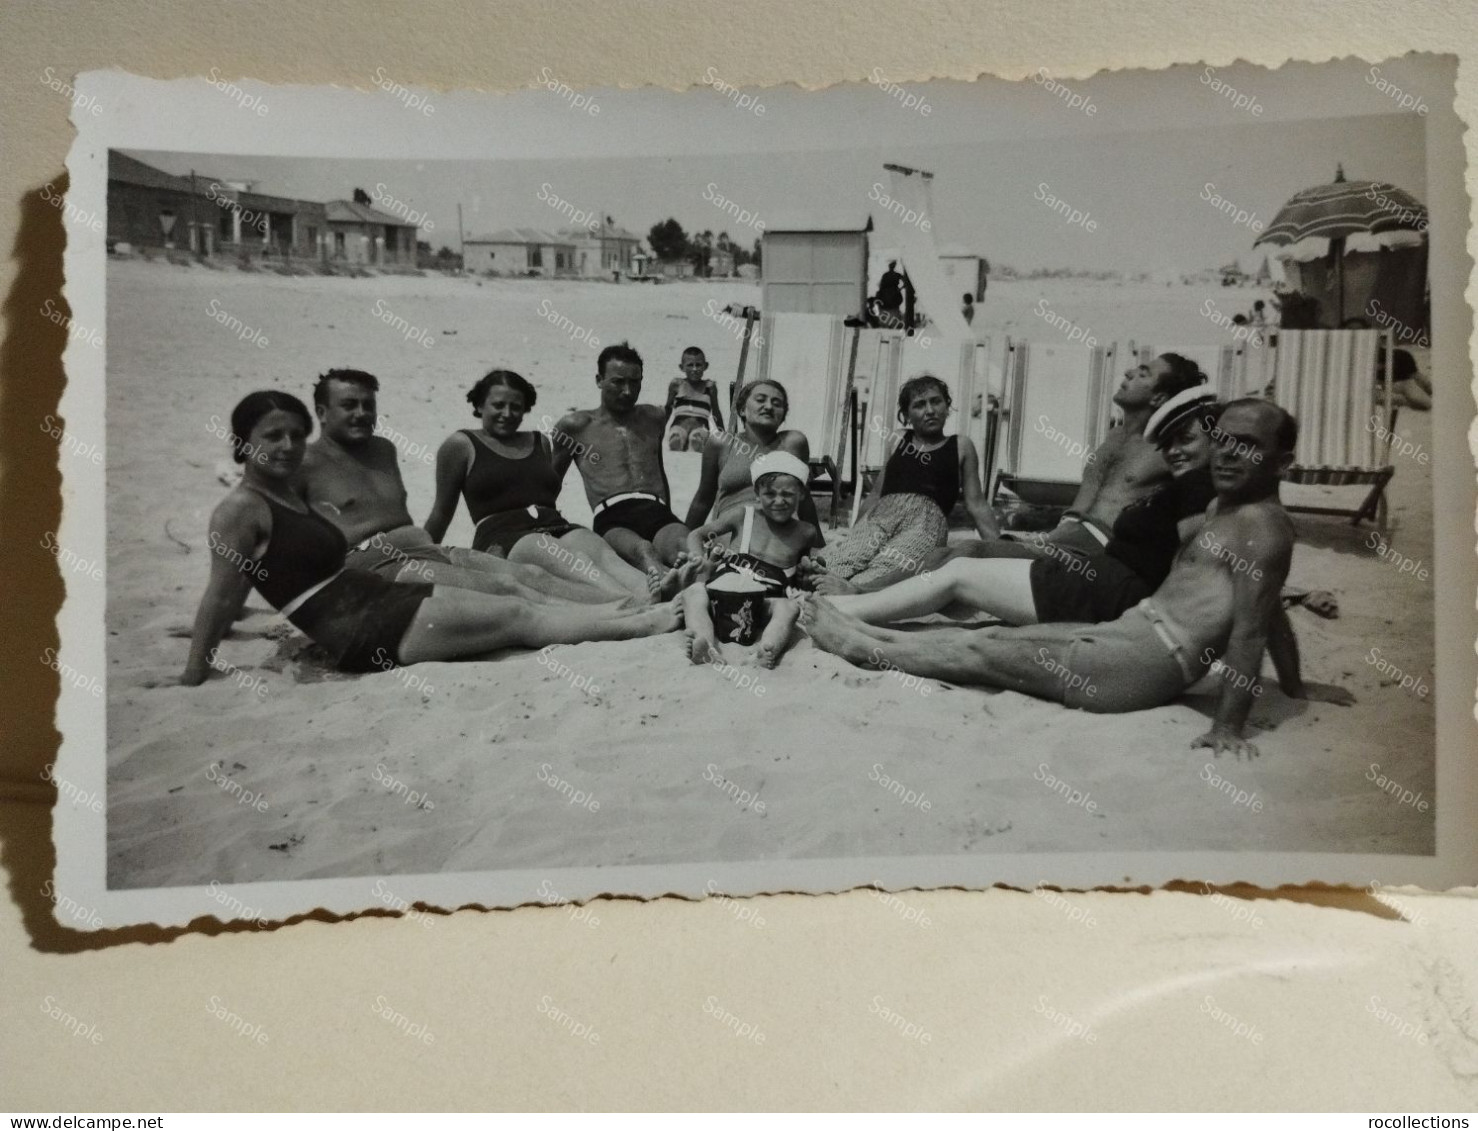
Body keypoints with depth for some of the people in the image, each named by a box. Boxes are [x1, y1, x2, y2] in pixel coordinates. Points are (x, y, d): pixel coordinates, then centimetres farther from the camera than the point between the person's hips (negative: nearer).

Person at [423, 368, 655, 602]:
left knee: (603, 553, -32)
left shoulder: (540, 442, 26)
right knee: (571, 561, -38)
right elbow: (442, 513, 18)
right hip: (501, 536, -5)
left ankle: (650, 597, -60)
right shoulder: (461, 445, 13)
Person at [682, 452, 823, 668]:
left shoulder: (806, 533, 13)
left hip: (765, 603, 0)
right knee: (693, 591, -29)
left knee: (788, 608, -32)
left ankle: (768, 651, -60)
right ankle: (705, 646, -55)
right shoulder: (744, 515, 12)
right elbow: (696, 535, 17)